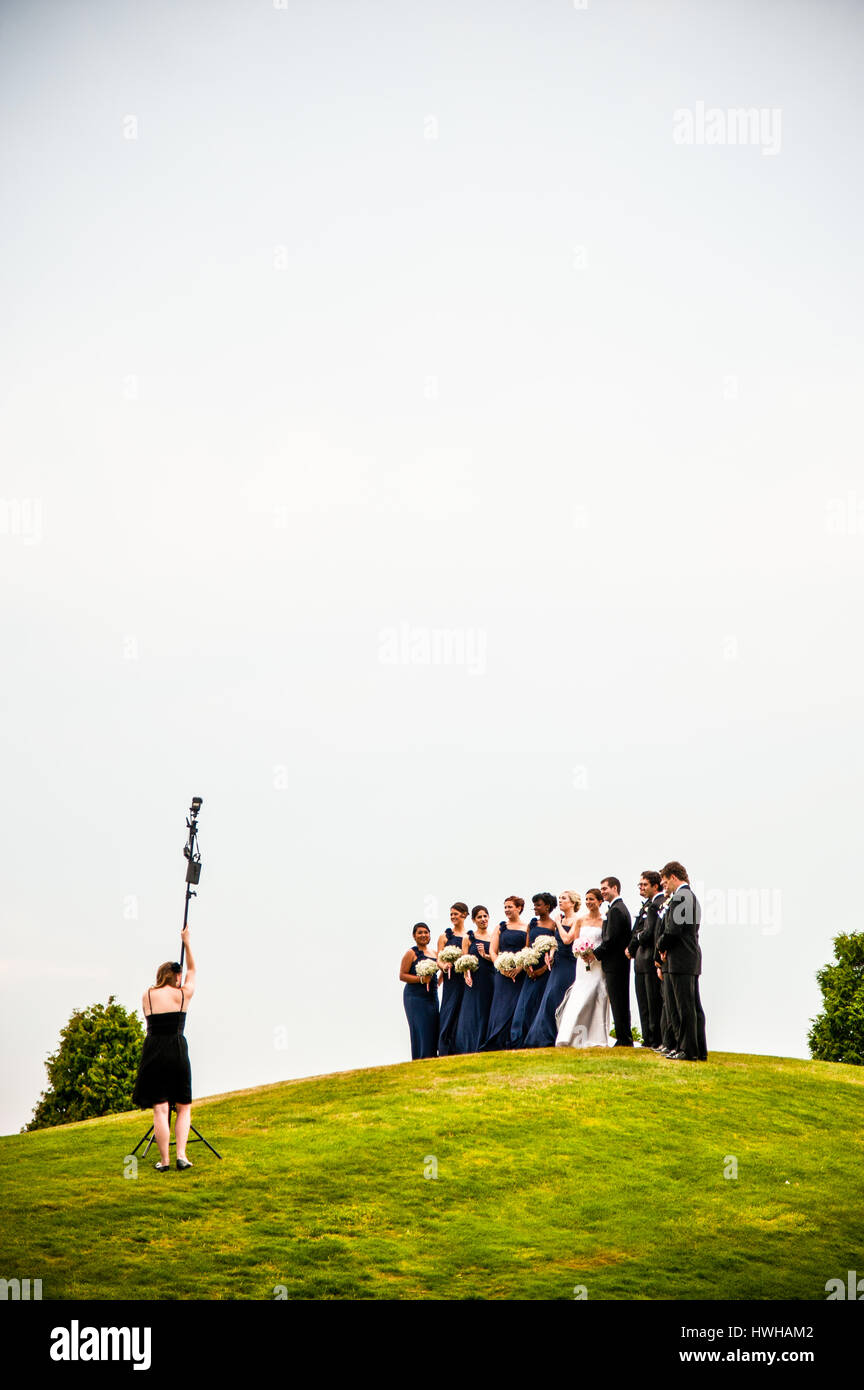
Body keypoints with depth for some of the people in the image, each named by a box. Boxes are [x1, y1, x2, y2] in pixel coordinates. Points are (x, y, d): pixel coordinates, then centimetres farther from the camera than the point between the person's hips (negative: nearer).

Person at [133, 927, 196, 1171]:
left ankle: (164, 1160, 1)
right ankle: (181, 1155, -2)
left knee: (160, 1109, 2)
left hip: (153, 1052, 1)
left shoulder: (147, 996, 6)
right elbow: (192, 969, 24)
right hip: (177, 1052, -1)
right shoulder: (184, 994, 6)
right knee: (183, 1107, 11)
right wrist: (187, 943, 32)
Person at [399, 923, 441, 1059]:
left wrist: (437, 983, 9)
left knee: (433, 1029, 4)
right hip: (415, 997, -6)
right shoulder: (411, 953, -3)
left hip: (432, 997, 6)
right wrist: (420, 979, -18)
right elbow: (402, 975, -7)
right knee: (420, 1030, -10)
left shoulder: (433, 953, 15)